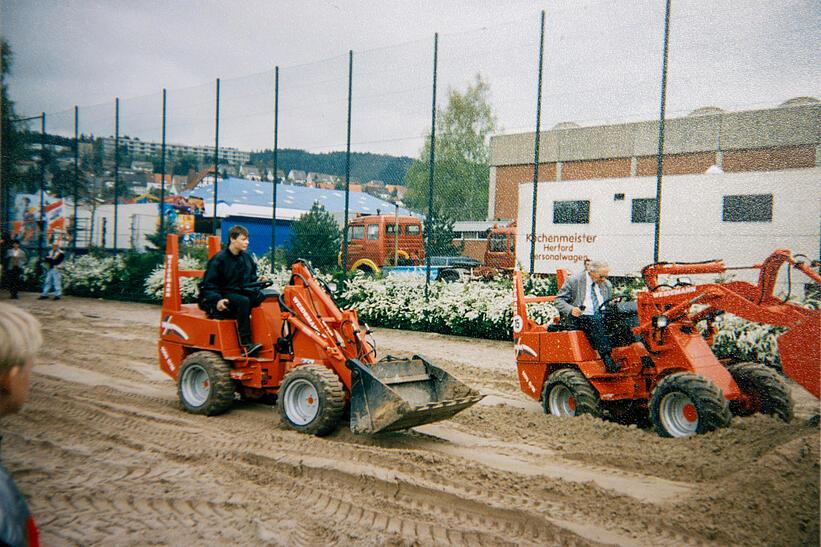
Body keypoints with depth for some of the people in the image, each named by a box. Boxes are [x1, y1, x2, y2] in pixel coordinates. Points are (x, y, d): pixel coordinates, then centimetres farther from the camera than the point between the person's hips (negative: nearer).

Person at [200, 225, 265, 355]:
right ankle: (246, 344, -39)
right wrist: (217, 300, -24)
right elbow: (208, 285, -9)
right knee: (243, 301, -37)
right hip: (225, 297, -6)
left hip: (242, 293, 6)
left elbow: (252, 279, 23)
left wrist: (259, 282, 1)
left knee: (264, 297, -21)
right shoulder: (219, 259, -7)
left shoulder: (247, 258, 14)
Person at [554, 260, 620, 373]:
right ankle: (607, 360, -41)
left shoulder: (607, 285, 15)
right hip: (579, 317, -5)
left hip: (602, 318, 5)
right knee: (595, 321, -36)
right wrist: (571, 309, -21)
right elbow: (558, 300, -2)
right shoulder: (574, 281, -1)